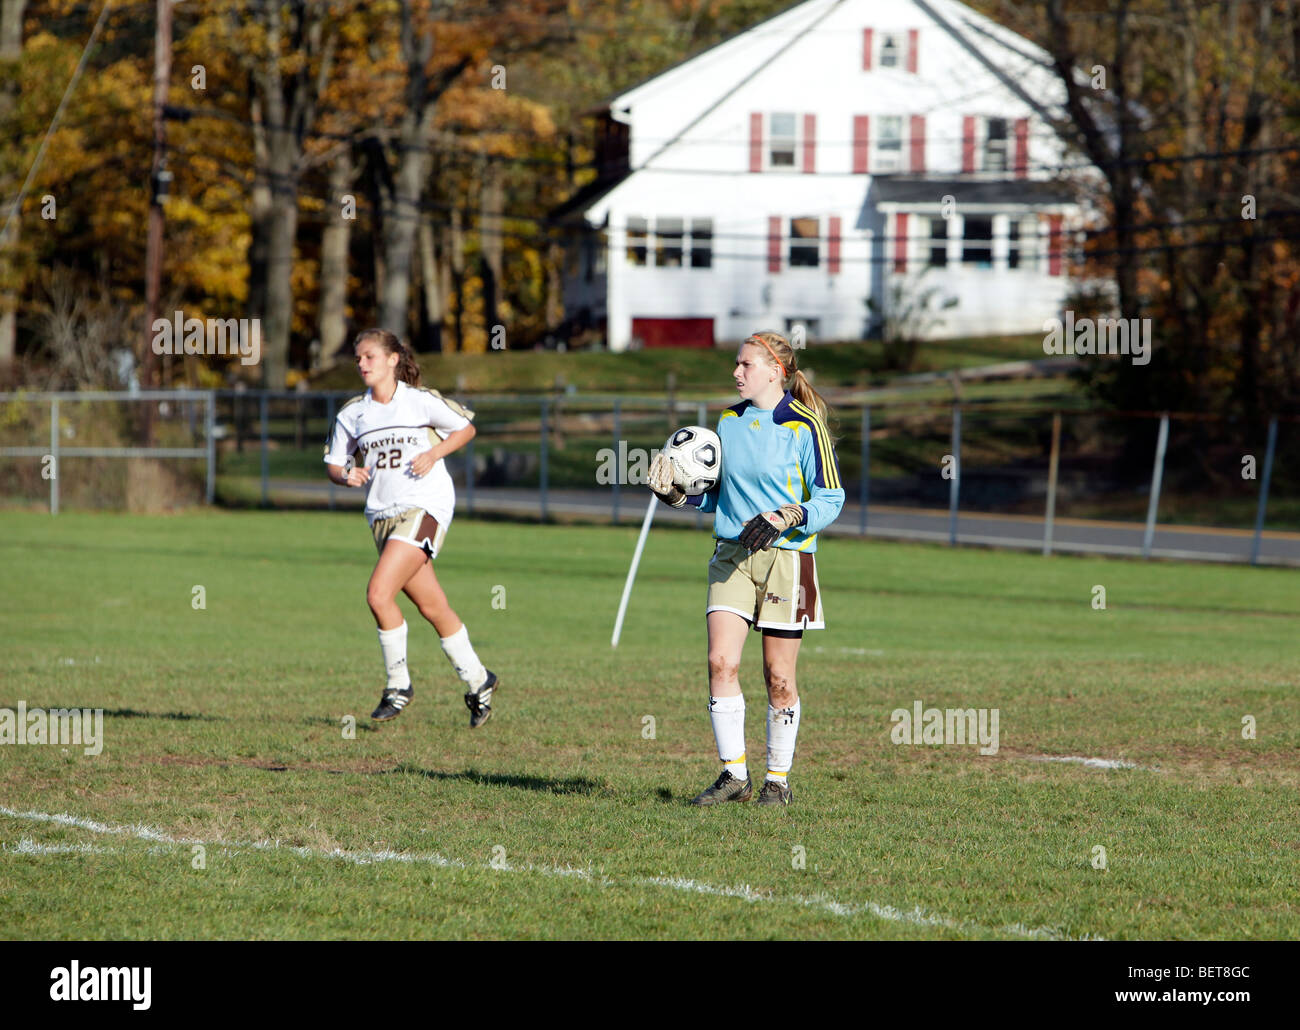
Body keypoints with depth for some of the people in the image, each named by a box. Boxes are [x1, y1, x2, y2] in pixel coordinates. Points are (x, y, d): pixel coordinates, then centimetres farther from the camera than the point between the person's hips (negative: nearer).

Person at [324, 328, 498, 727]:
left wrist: (434, 453, -9)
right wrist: (346, 475, -9)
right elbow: (334, 463, 14)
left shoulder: (420, 401, -3)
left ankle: (398, 685, -4)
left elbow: (466, 428, 7)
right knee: (433, 608, 9)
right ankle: (477, 682, 26)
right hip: (382, 513, 5)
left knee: (378, 593, -19)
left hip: (424, 507, -5)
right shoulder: (352, 414, 9)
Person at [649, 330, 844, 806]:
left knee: (779, 676, 1)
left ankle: (778, 779, 15)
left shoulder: (805, 427, -6)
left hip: (785, 556, -4)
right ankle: (734, 773, -2)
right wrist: (676, 495, 3)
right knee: (721, 661, -10)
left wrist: (781, 519, -21)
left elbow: (830, 500, -6)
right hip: (731, 553, 4)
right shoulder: (729, 421, 11)